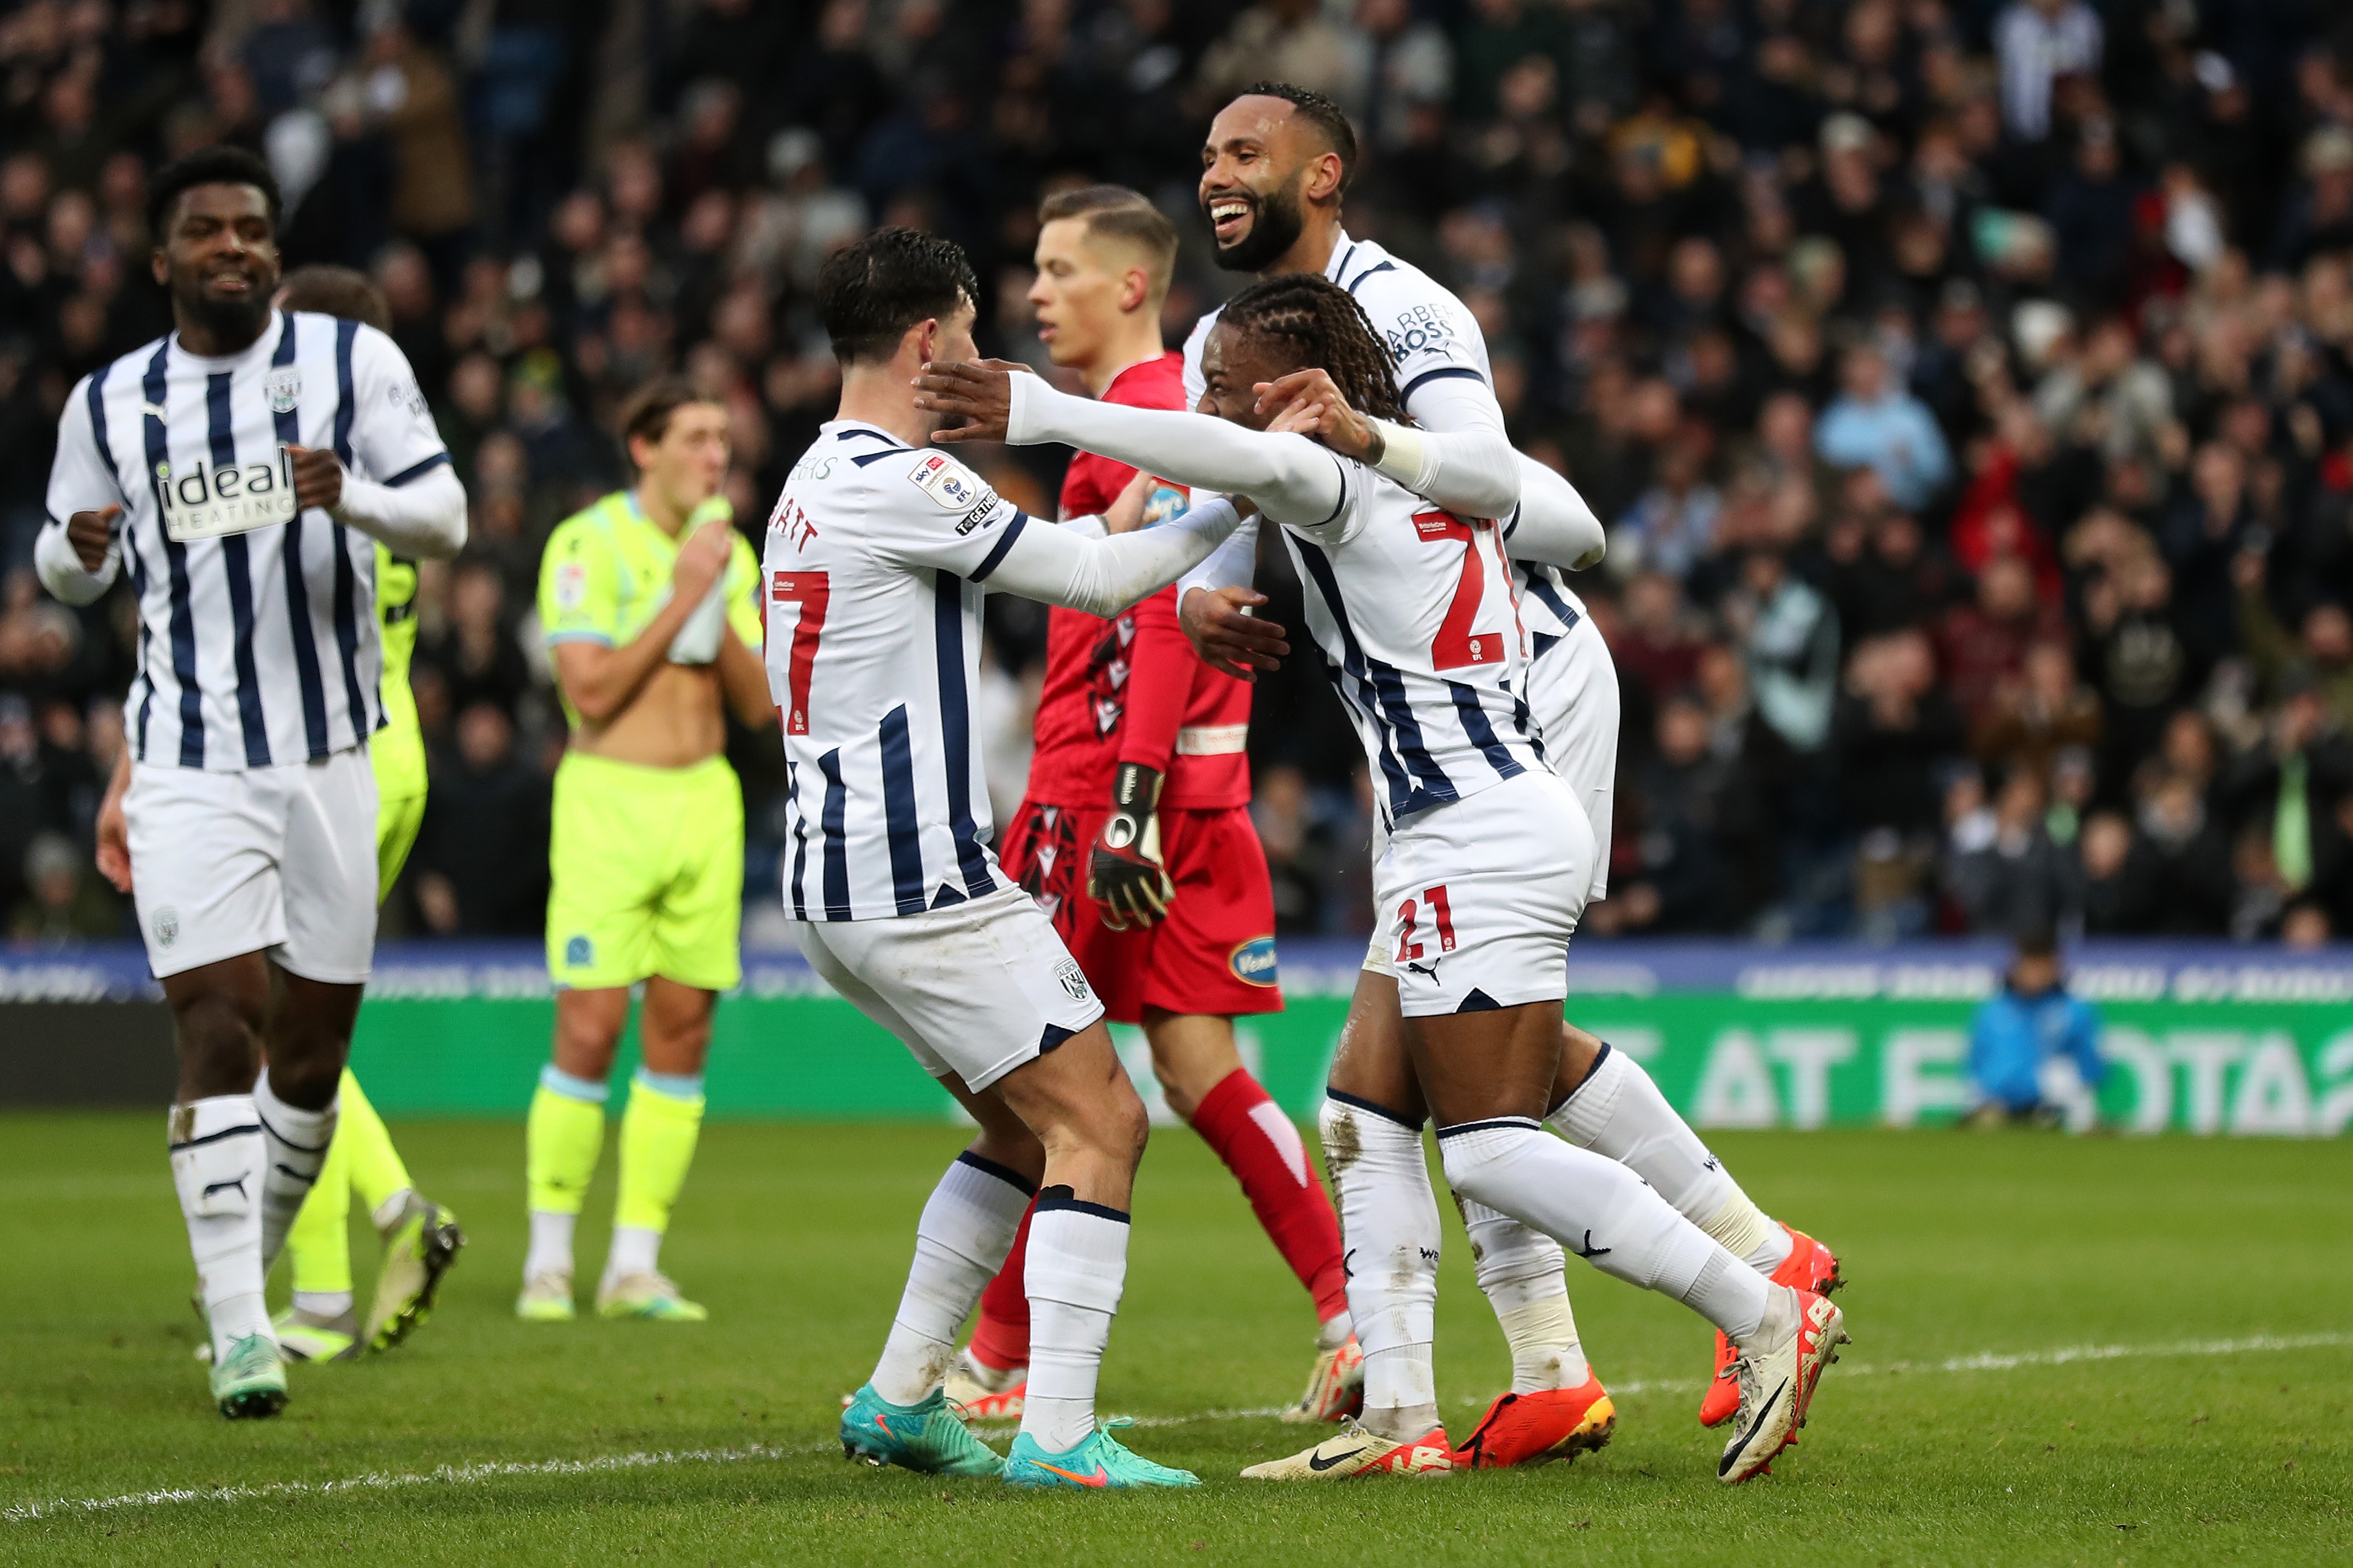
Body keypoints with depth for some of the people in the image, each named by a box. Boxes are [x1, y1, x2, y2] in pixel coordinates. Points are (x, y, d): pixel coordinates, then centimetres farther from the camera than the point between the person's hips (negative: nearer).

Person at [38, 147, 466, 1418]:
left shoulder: (352, 361, 1)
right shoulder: (107, 403, 5)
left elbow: (445, 518, 0)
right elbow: (64, 568, 17)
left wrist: (350, 496, -21)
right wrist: (78, 548, -7)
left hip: (330, 754, 1)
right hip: (191, 771, -1)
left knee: (312, 1044, 7)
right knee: (218, 1025, -13)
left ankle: (252, 1265, 30)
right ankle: (236, 1327, -12)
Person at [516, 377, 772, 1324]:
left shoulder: (731, 553, 11)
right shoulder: (587, 544, -7)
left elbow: (759, 707, 8)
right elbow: (589, 692, -15)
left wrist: (721, 617, -7)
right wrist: (680, 598, -15)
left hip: (706, 801, 6)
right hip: (609, 796, -6)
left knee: (682, 1033, 3)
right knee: (590, 1031, -10)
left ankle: (636, 1267, 8)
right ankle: (548, 1263, 1)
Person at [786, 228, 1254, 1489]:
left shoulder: (816, 479, 16)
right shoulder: (895, 483, -15)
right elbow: (1095, 578, -11)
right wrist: (1233, 507, 0)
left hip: (832, 879, 10)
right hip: (919, 877, -10)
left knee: (1026, 1132, 20)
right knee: (1099, 1125, -8)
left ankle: (900, 1399, 20)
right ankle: (1055, 1435, -15)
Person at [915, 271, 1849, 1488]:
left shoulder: (1336, 473, -9)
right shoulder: (1427, 465, 17)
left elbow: (1242, 460, -33)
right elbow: (1573, 532, 32)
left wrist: (1041, 414, -38)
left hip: (1478, 836, -10)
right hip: (1477, 832, 10)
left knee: (1493, 1148, -12)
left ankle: (1768, 1319, -10)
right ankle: (1399, 1422, 10)